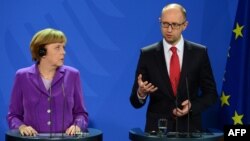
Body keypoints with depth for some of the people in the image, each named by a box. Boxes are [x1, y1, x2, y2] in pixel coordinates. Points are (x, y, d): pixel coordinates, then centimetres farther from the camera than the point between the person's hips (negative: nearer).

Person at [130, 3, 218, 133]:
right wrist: (141, 92, -24)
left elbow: (211, 93, 4)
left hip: (190, 128, 1)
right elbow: (136, 102, -3)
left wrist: (192, 106, -12)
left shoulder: (199, 53, -1)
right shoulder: (147, 54, -3)